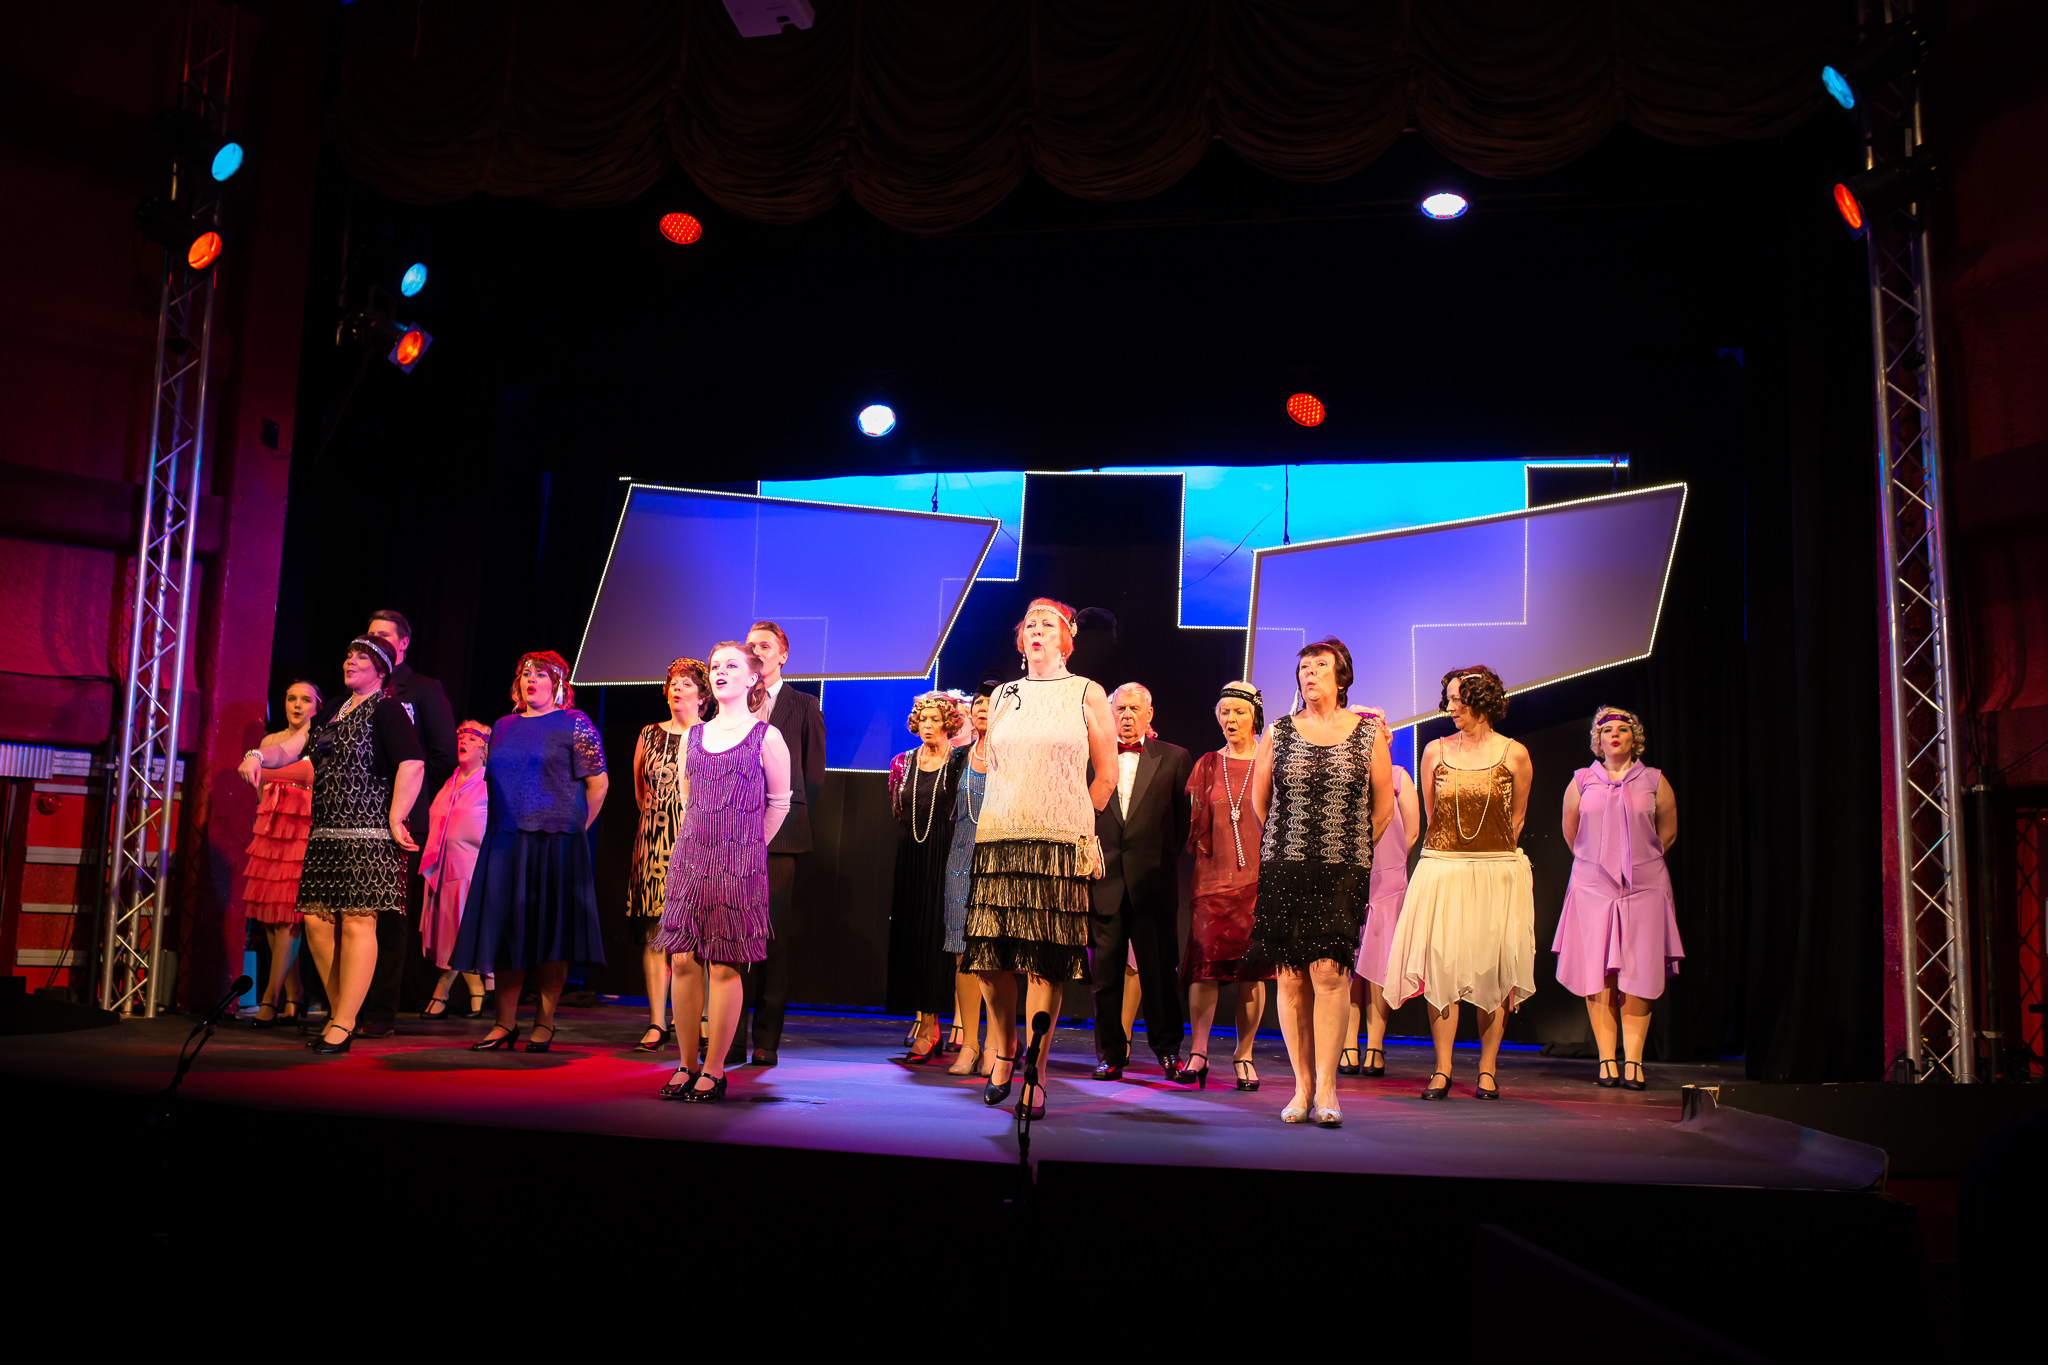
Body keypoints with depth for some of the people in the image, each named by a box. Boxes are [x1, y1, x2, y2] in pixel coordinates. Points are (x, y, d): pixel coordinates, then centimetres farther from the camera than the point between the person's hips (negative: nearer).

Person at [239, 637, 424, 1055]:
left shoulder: (387, 710, -5)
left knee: (357, 923, -8)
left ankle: (344, 1024, -3)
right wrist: (258, 755, 2)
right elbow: (290, 749, 24)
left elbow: (412, 766, -16)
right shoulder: (334, 711, 20)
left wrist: (395, 820, -18)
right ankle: (340, 1012, 18)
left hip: (368, 836, -8)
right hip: (324, 835, 8)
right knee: (316, 921, 5)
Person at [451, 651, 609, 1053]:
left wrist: (573, 827, 0)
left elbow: (598, 783, -3)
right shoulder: (503, 727, 16)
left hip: (554, 842, -5)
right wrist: (504, 826, 14)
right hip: (505, 841, 5)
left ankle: (544, 1023, 6)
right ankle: (505, 1024, 11)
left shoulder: (573, 724, 0)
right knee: (505, 930, 4)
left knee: (551, 930, -2)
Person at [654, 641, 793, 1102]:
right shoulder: (693, 736, 12)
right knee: (683, 960, 2)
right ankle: (686, 1066, 14)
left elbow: (780, 802, 4)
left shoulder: (766, 736, -1)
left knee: (724, 966, -3)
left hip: (740, 863, -4)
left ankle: (714, 1072, 6)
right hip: (689, 857, 4)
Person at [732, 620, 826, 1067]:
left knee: (774, 933, -2)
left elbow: (814, 773, 8)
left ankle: (766, 1040, 3)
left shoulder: (804, 706, 10)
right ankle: (730, 1036, 4)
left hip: (779, 833, -2)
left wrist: (789, 817, 1)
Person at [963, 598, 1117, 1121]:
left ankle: (1034, 1076, 1)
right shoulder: (1002, 697, 15)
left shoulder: (1086, 694, 5)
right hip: (998, 840, 3)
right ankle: (1002, 1052, 21)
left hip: (1060, 844, -3)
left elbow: (1106, 776, 7)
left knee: (1045, 963, -6)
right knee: (989, 957, -2)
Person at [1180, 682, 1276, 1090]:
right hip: (1213, 876, 1)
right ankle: (1198, 1053, -7)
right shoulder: (1207, 765, 13)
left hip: (1259, 877, -1)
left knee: (1252, 969, -1)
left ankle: (1243, 1056, 6)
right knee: (1206, 961, -9)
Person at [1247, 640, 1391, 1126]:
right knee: (1292, 976, 1)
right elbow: (1259, 802, 17)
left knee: (1329, 971, -12)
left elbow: (1383, 806, 11)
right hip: (1284, 871, 2)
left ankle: (1325, 1089, -4)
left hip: (1343, 872, -2)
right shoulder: (1277, 733, 8)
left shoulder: (1367, 732, 5)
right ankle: (1302, 1086, 11)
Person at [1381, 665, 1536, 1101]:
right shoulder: (1436, 751, 4)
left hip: (1497, 873, -1)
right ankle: (1442, 1070, 4)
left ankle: (1487, 1070, 12)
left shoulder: (1514, 754, -1)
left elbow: (1516, 819, 10)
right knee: (1441, 966, -3)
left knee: (1492, 970, 2)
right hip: (1442, 869, 1)